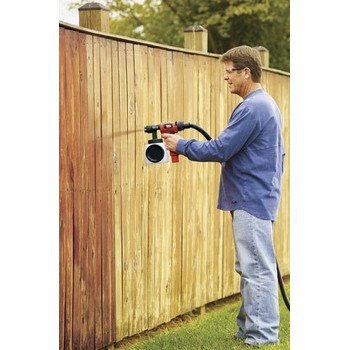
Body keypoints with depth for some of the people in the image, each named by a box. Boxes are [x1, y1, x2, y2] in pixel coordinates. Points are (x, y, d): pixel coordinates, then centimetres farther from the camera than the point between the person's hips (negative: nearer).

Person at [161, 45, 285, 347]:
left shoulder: (251, 108, -17)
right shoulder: (267, 104, 17)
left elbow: (220, 150, -20)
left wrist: (181, 145, -9)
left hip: (252, 201, -11)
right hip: (258, 197, 11)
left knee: (257, 270, -5)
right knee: (250, 269, 15)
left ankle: (262, 336, 0)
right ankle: (249, 329, 21)